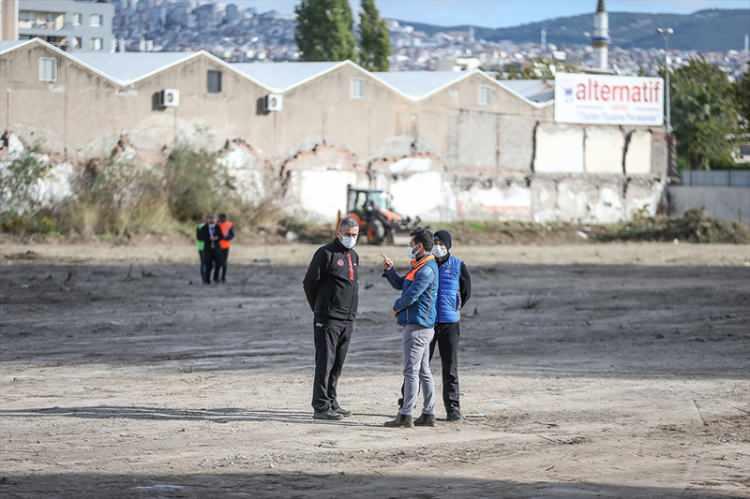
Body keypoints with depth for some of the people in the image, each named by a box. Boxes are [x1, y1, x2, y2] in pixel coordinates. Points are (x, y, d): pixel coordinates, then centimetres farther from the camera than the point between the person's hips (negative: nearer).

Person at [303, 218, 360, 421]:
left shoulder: (354, 256, 16)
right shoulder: (326, 253, -8)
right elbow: (309, 282, -6)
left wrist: (352, 312, 18)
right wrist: (319, 308, 4)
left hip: (348, 320, 7)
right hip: (328, 319, -7)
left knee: (338, 364, 11)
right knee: (325, 362, -8)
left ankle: (331, 402, 19)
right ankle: (321, 407, -8)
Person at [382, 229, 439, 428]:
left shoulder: (426, 270, -17)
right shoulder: (419, 267, 17)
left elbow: (410, 295, -21)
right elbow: (400, 284, 24)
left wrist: (397, 307, -3)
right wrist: (389, 269, 8)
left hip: (417, 327, -11)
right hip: (422, 327, 11)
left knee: (411, 371, -10)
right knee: (423, 371, 12)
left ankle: (405, 416, -10)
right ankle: (428, 414, 14)